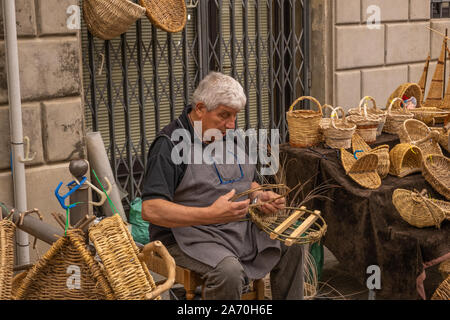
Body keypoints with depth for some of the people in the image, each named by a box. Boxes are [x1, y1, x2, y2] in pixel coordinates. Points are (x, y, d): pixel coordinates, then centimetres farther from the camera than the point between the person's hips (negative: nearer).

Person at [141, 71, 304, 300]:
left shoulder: (227, 136, 12)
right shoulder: (169, 145, -15)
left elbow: (249, 182, 25)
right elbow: (150, 210, -25)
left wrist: (261, 197, -1)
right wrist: (211, 214, -33)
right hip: (189, 235, -8)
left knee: (291, 246, 2)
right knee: (229, 271, -33)